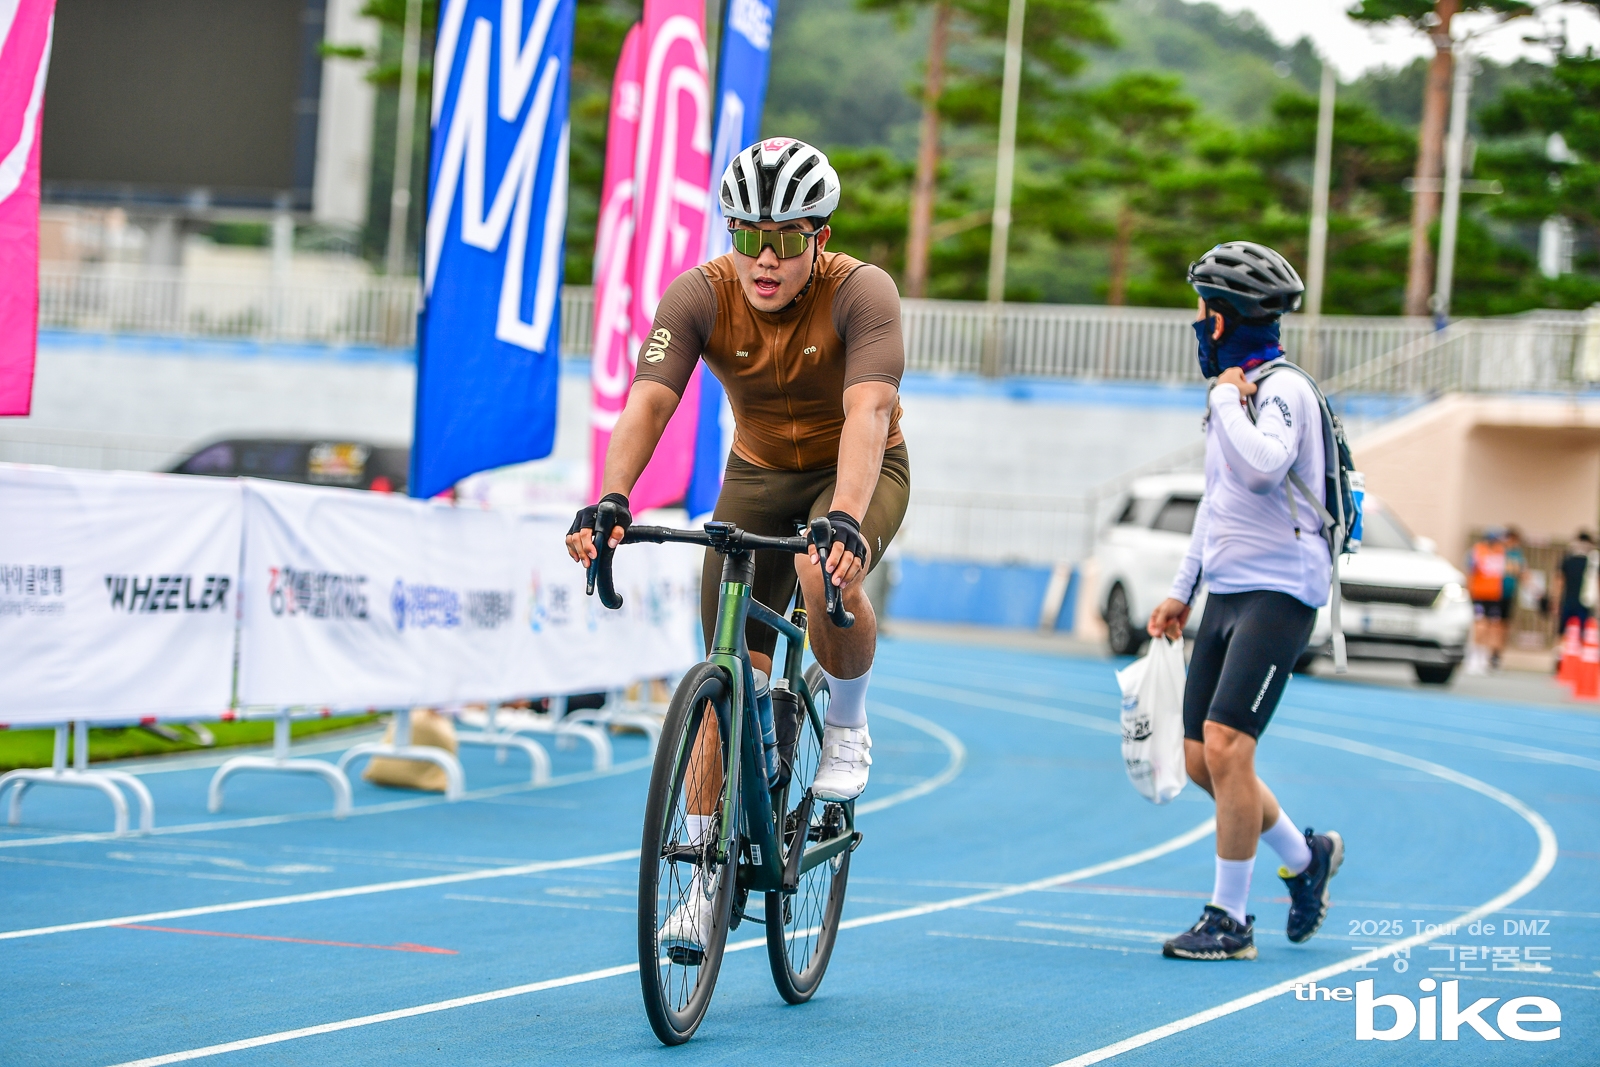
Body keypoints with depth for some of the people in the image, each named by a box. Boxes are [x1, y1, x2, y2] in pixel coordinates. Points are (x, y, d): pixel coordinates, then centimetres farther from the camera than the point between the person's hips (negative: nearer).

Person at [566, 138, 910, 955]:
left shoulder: (861, 294, -27)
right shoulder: (700, 296, -21)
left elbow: (867, 412, -41)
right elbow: (648, 402, -31)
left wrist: (844, 521, -57)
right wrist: (609, 500, -49)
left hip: (858, 473, -3)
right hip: (758, 474, 3)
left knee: (827, 578, -36)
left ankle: (847, 728, -7)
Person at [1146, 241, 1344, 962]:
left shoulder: (1283, 388, -12)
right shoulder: (1234, 391, 16)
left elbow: (1262, 467, -31)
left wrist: (1226, 398, -17)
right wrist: (1182, 588, 25)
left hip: (1277, 593, -9)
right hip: (1226, 596, 9)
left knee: (1225, 746, -16)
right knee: (1202, 761, 7)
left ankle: (1229, 920, -9)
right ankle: (1305, 857, 28)